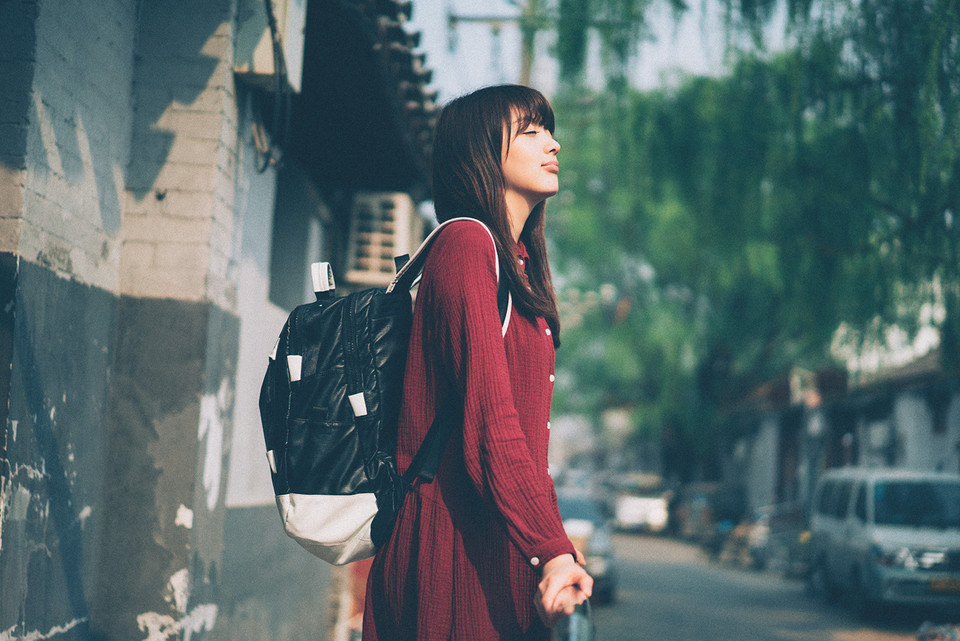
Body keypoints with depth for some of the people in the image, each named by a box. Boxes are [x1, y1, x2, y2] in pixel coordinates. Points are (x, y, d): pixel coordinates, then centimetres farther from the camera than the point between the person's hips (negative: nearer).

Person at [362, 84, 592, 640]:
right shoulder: (467, 242, -9)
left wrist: (552, 542, 16)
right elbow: (487, 417, -19)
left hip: (500, 541, 9)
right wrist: (551, 548, -24)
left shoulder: (517, 261, 21)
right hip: (458, 534, -9)